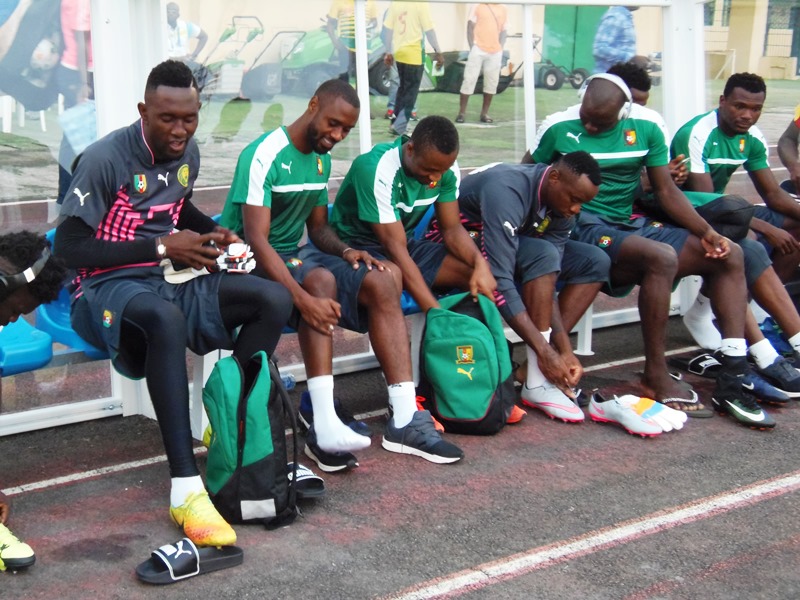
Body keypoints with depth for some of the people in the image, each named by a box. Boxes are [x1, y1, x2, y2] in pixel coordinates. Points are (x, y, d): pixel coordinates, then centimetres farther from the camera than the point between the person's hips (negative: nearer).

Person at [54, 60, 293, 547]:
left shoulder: (188, 152, 8)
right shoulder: (105, 159, -14)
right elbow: (69, 247, -14)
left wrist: (214, 232, 6)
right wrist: (160, 247, -16)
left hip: (168, 279, 7)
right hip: (107, 287, -7)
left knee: (275, 298, -15)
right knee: (166, 318, -42)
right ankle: (186, 491, -43)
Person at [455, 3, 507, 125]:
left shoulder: (503, 9, 10)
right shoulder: (478, 6, 1)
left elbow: (503, 31, 14)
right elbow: (470, 28, 0)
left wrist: (500, 49, 4)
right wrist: (472, 47, -9)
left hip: (495, 52, 4)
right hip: (478, 50, -4)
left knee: (492, 82, 5)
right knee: (469, 80, -4)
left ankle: (484, 113, 15)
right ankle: (461, 113, 1)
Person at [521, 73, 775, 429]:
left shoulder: (647, 126, 3)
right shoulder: (559, 127, -6)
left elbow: (666, 191, 7)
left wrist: (706, 233, -3)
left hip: (632, 225, 6)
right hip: (584, 231, -6)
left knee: (730, 256, -5)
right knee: (662, 257, -34)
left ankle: (732, 382, -11)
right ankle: (656, 379, -20)